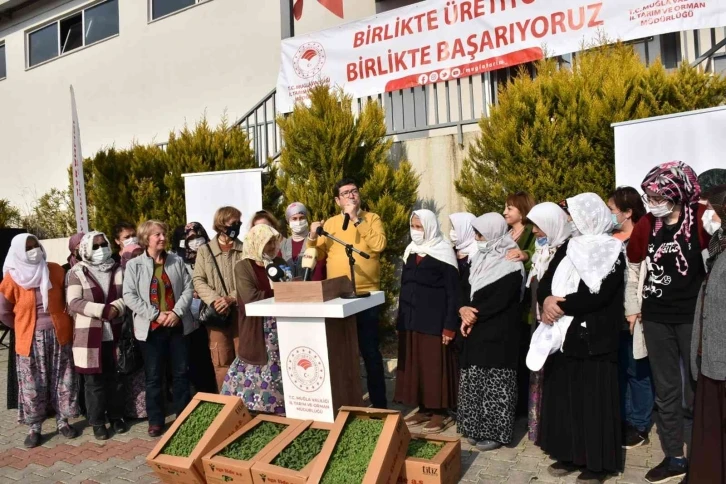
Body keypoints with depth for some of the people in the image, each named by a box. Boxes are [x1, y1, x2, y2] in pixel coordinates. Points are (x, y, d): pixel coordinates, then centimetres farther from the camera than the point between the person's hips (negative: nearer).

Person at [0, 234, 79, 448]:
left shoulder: (55, 270, -4)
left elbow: (67, 299, 8)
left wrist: (61, 322, 8)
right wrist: (24, 327, 9)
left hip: (58, 335, 1)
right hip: (31, 339, -1)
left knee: (62, 380, 9)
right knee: (33, 385, 6)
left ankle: (62, 421, 24)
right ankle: (34, 428, 20)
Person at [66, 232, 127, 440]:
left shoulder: (118, 269, 7)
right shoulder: (77, 272, -3)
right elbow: (74, 302, -12)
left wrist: (116, 307, -17)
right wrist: (103, 310, -20)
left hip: (114, 333, 3)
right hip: (90, 335, -3)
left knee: (115, 378, 12)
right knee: (95, 380, 5)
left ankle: (116, 417, 25)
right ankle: (97, 422, 18)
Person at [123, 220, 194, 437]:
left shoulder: (176, 261, 4)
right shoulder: (134, 265, -3)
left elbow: (188, 288, 2)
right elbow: (129, 296, -9)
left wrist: (177, 312, -13)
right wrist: (156, 314, -15)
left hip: (177, 325, 2)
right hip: (151, 327, -2)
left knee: (181, 373, 10)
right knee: (154, 376, 7)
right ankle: (155, 421, 20)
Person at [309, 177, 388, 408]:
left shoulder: (372, 218, 2)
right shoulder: (330, 223, 10)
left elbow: (379, 244, -17)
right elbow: (317, 255, 9)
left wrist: (357, 219, -16)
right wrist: (312, 238, -10)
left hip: (366, 295, -3)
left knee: (369, 350, 3)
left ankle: (379, 402, 16)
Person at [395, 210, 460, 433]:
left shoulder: (443, 252, -6)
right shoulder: (410, 251, 13)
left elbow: (452, 292, -9)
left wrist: (449, 325, -14)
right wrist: (400, 319, 13)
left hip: (434, 319, -6)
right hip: (411, 318, 6)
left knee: (435, 364, -1)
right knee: (414, 364, 9)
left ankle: (440, 411, 10)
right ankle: (423, 408, 20)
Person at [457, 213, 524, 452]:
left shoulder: (510, 266, -12)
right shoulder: (480, 259, 12)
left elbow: (499, 301, -19)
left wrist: (473, 315, -12)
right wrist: (464, 310, -10)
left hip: (499, 334, -8)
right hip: (476, 333, 8)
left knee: (495, 383, -2)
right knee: (474, 380, 12)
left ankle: (496, 432, 10)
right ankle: (476, 428, 23)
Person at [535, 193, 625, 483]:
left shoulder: (612, 252, -6)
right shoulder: (567, 248, 13)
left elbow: (598, 295, -18)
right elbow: (544, 283, 6)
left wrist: (560, 305, -15)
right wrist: (547, 301, -15)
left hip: (594, 338, -6)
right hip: (563, 335, 6)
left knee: (593, 399, 2)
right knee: (563, 396, 10)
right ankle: (570, 455, 23)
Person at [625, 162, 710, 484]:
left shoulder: (701, 218, -11)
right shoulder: (646, 225, 1)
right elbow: (634, 266, 12)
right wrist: (632, 307, 14)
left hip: (693, 317, -4)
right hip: (656, 318, 4)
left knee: (696, 391, 9)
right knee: (665, 391, 13)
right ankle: (674, 458, 28)